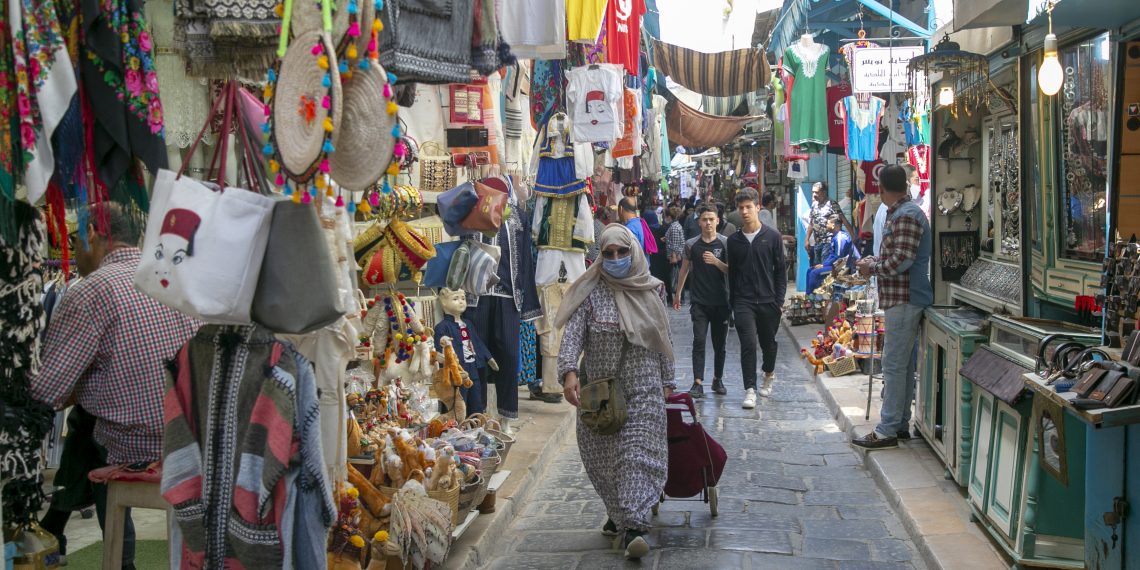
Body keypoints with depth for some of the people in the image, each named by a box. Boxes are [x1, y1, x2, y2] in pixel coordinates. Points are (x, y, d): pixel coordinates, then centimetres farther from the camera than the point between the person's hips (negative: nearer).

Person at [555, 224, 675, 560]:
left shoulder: (653, 290, 4)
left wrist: (667, 381, 12)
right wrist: (569, 372, -30)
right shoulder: (589, 292, -4)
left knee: (639, 454, -9)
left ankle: (633, 525, -9)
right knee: (603, 456, 9)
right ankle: (619, 513, 30)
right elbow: (573, 333, -14)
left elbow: (663, 339, 11)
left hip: (644, 389, 0)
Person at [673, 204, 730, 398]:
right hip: (699, 301, 0)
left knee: (719, 343, 9)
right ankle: (698, 383, -10)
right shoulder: (691, 244, 3)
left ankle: (718, 379, 24)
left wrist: (716, 262, -19)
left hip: (721, 301, 0)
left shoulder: (725, 243, 0)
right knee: (699, 341, -9)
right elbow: (684, 269, 15)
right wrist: (677, 293, 20)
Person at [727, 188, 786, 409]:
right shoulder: (734, 240, 5)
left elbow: (781, 270, 1)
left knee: (768, 342, 14)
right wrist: (732, 301, 7)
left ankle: (769, 373, 42)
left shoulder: (772, 236, -1)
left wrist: (779, 300, -4)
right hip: (744, 302, 0)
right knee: (748, 344, -11)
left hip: (768, 301, 0)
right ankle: (750, 389, -7)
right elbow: (732, 272, 11)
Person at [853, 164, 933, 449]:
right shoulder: (900, 213, 17)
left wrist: (872, 268, -10)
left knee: (894, 365, -7)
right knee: (904, 364, 14)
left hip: (903, 300, -11)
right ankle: (901, 423, 22)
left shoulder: (905, 216, -16)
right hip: (903, 299, 11)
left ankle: (887, 431, -3)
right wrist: (873, 261, 7)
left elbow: (902, 259, -24)